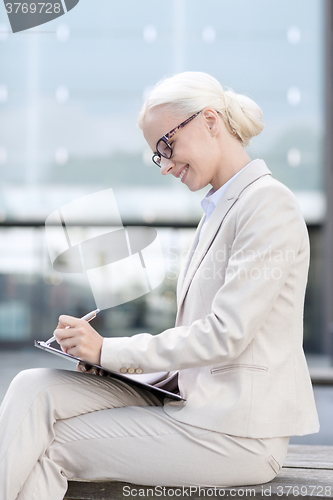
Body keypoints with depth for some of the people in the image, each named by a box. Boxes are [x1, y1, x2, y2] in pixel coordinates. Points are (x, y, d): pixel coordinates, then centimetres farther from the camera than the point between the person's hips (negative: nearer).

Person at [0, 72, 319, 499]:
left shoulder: (269, 203, -12)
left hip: (237, 432, -8)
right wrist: (129, 359, 3)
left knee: (48, 445, -11)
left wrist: (109, 351, -15)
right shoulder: (221, 207, 17)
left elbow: (226, 335, -19)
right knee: (35, 389, -9)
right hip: (196, 404, 8)